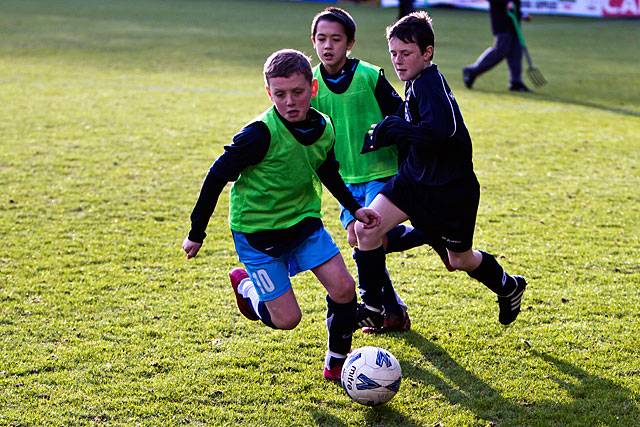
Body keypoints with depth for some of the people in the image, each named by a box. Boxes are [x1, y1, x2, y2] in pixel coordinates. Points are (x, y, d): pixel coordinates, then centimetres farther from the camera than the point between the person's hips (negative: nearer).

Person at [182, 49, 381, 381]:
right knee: (287, 319, -6)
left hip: (303, 220, 5)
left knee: (343, 287, -10)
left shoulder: (323, 129, -5)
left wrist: (354, 208, 15)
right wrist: (196, 234, -12)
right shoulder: (261, 133, -25)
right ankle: (246, 286, 26)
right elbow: (217, 176, -17)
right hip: (256, 231, -5)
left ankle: (337, 364, 11)